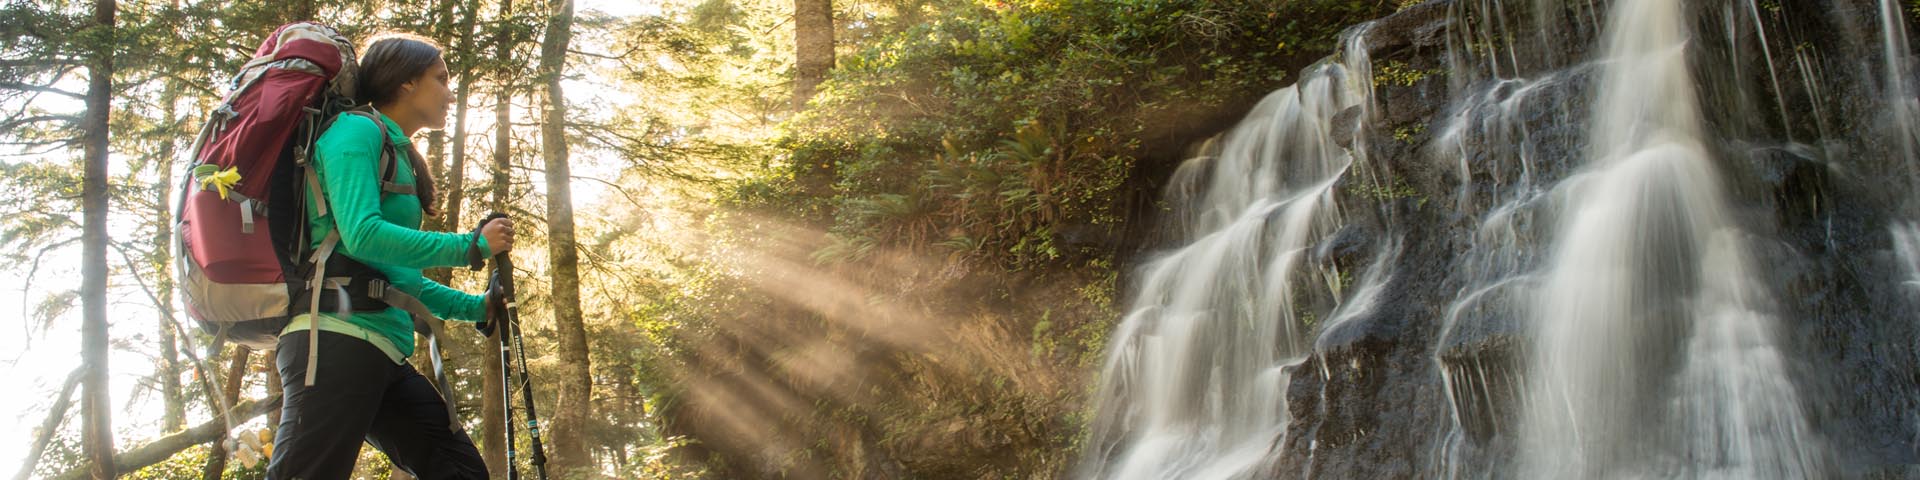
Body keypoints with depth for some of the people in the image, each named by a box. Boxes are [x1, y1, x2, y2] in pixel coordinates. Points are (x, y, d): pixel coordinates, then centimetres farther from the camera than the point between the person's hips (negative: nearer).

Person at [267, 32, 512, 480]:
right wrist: (472, 245, -11)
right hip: (337, 340, -9)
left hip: (382, 351, 10)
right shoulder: (357, 130, -2)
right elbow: (362, 236, -17)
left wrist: (477, 307, 21)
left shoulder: (397, 155, 24)